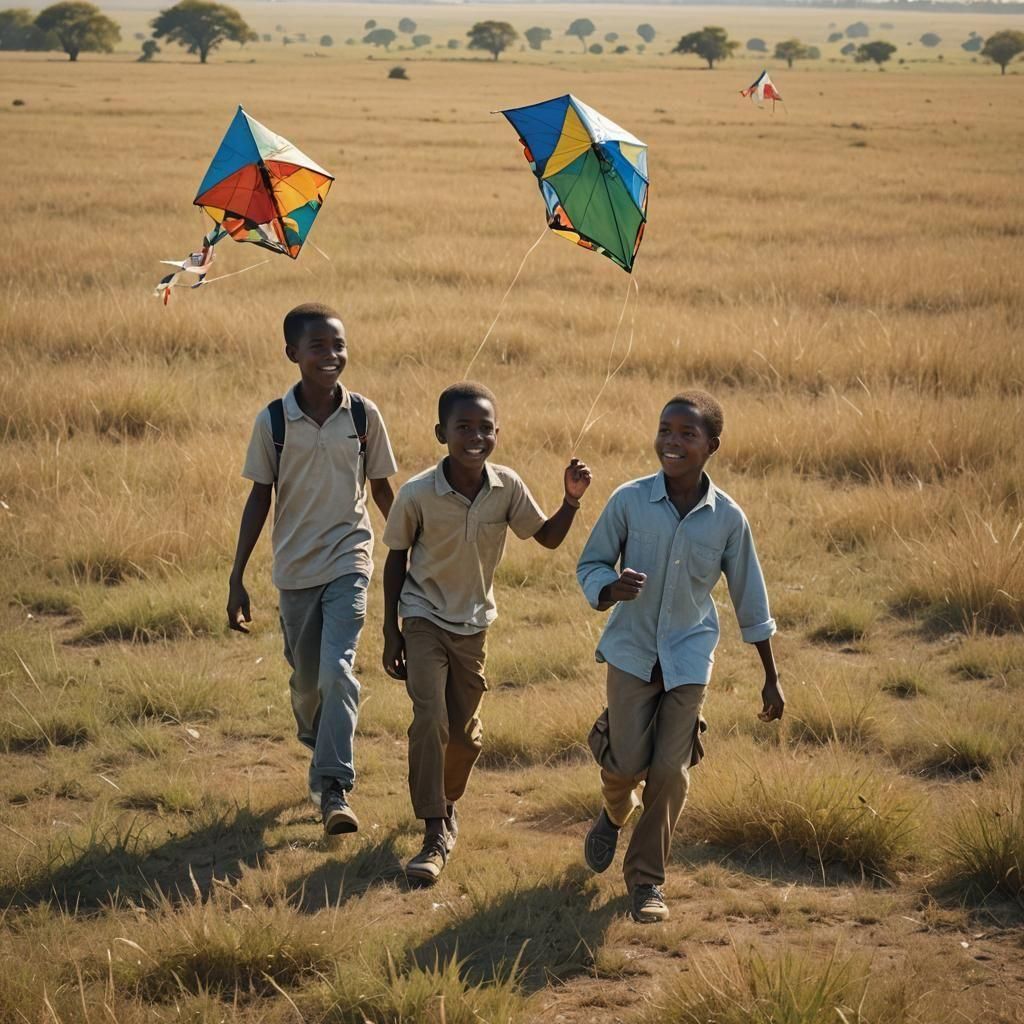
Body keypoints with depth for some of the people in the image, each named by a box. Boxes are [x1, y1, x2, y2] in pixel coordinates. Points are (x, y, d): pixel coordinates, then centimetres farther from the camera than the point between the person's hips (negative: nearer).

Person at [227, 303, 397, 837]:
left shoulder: (364, 415, -4)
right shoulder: (273, 421, -5)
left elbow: (381, 488, 8)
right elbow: (260, 498, 1)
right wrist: (236, 578, 0)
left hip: (349, 559, -1)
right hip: (294, 568, 1)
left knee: (337, 672, -18)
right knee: (306, 682, 13)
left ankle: (334, 789, -18)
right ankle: (320, 759, 40)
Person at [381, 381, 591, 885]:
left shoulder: (507, 488, -12)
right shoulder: (417, 494, -19)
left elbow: (547, 537, 1)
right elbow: (396, 560, -6)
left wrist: (572, 500, -17)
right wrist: (391, 632, -4)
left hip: (473, 624, 3)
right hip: (424, 618, -3)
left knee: (465, 732, 12)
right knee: (429, 719, -19)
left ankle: (447, 804, 41)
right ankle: (434, 836, -15)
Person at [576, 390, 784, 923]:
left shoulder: (728, 518, -7)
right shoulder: (628, 501, -9)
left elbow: (750, 600, 4)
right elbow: (589, 565, 1)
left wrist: (771, 678, 9)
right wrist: (612, 588, -24)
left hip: (689, 658, 0)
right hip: (632, 651, 0)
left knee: (671, 770, -3)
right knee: (627, 765, -3)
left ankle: (646, 879, 13)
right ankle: (615, 814, 34)